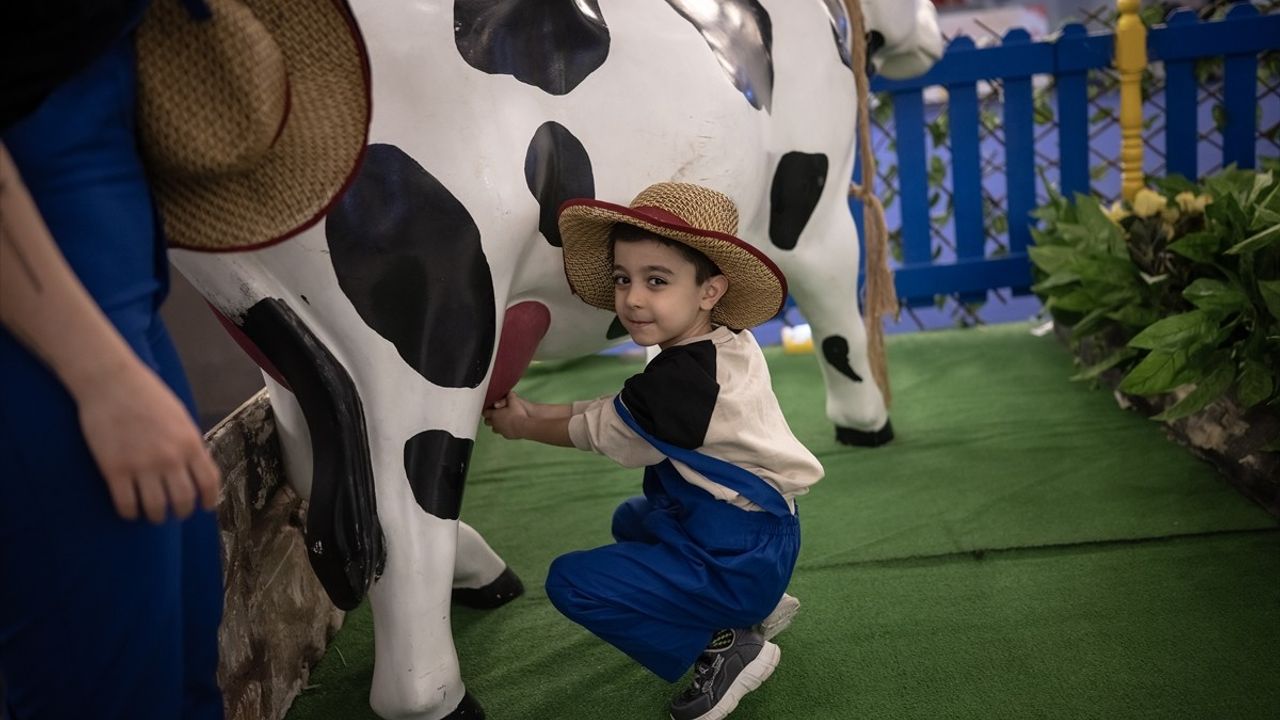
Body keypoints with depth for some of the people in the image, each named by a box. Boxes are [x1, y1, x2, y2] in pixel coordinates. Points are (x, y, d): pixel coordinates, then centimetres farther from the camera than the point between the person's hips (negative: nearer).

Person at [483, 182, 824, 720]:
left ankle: (726, 645, -6)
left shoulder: (680, 381, -28)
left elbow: (603, 432, -10)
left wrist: (523, 427, 6)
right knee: (631, 520, 36)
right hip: (764, 533, 11)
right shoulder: (727, 346, 1)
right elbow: (618, 411, 7)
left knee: (571, 582, -13)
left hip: (733, 561, -11)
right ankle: (757, 609, 20)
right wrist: (533, 409, 2)